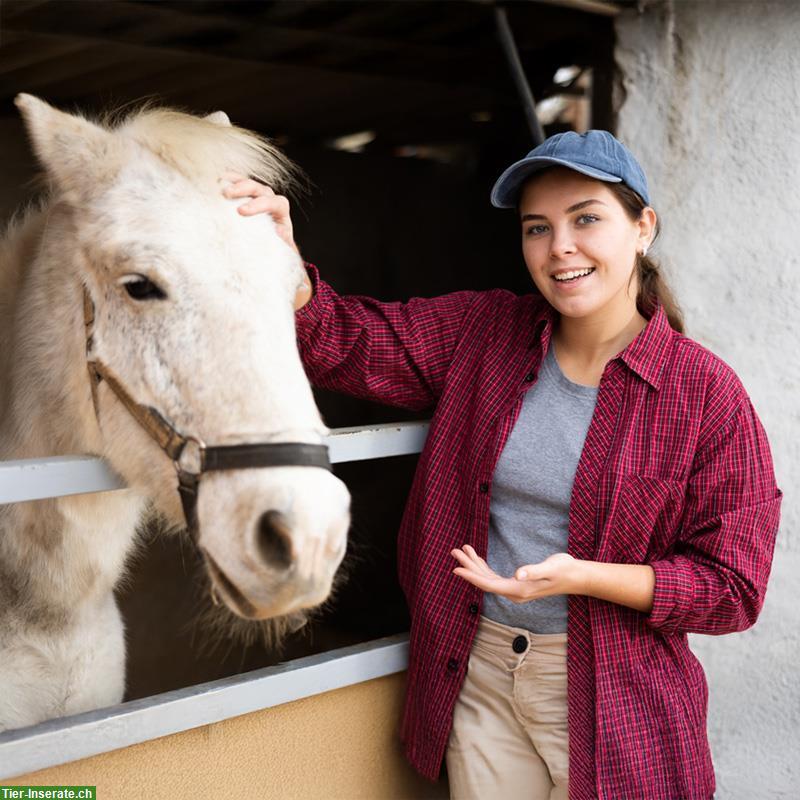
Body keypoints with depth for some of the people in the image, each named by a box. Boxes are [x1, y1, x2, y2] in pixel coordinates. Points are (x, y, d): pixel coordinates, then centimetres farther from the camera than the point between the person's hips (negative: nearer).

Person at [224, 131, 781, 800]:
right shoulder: (482, 331, -1)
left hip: (610, 697, -2)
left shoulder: (706, 393, -13)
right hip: (477, 676, 3)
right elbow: (348, 343, -5)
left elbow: (732, 586, -11)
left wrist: (582, 576, -25)